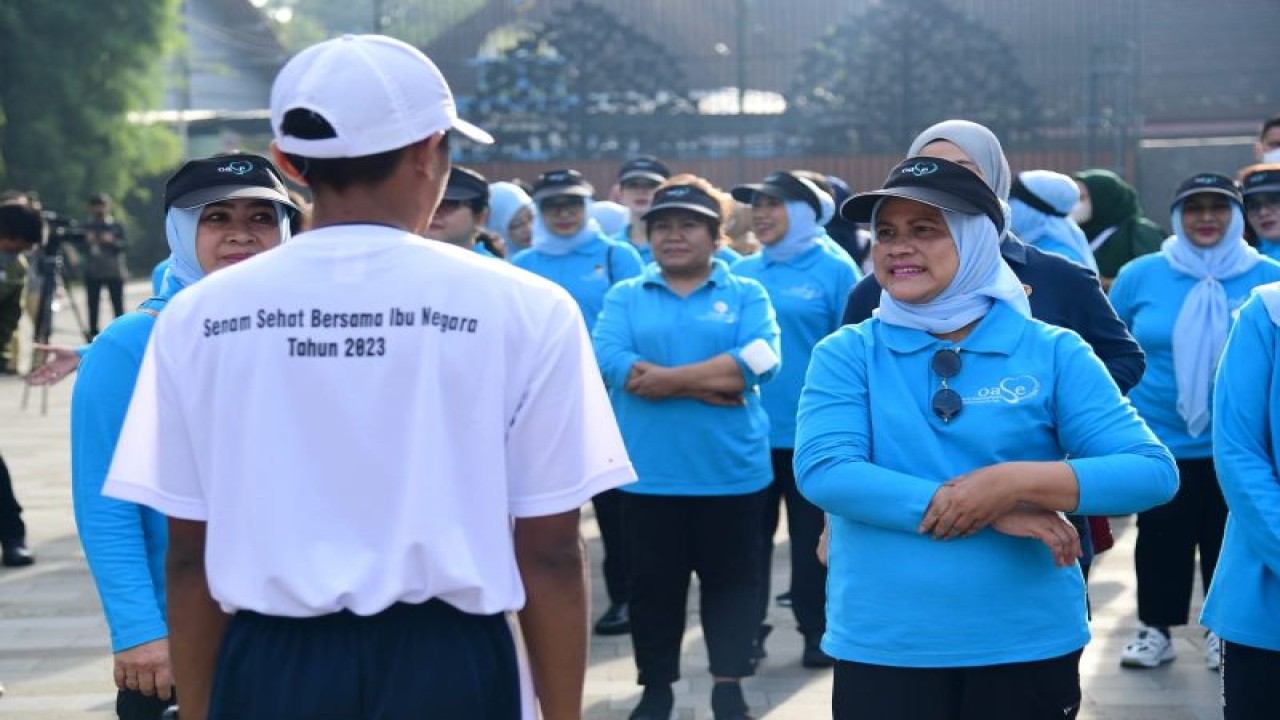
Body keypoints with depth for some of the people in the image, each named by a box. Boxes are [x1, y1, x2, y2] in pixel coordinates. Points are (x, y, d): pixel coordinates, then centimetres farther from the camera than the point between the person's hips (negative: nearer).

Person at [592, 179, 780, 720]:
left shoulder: (746, 294, 4)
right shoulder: (624, 297, 6)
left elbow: (760, 359, -14)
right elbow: (612, 363, -12)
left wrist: (668, 379, -17)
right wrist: (713, 383, -16)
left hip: (732, 471, -1)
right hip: (649, 473, 1)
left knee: (731, 578, 8)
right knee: (653, 582, 10)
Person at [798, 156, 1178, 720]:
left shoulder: (1053, 353, 0)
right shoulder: (846, 354, 1)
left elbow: (1153, 472, -6)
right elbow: (822, 471, -15)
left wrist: (1016, 482, -21)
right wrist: (991, 513, -19)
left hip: (1029, 647, 0)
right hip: (880, 649, 0)